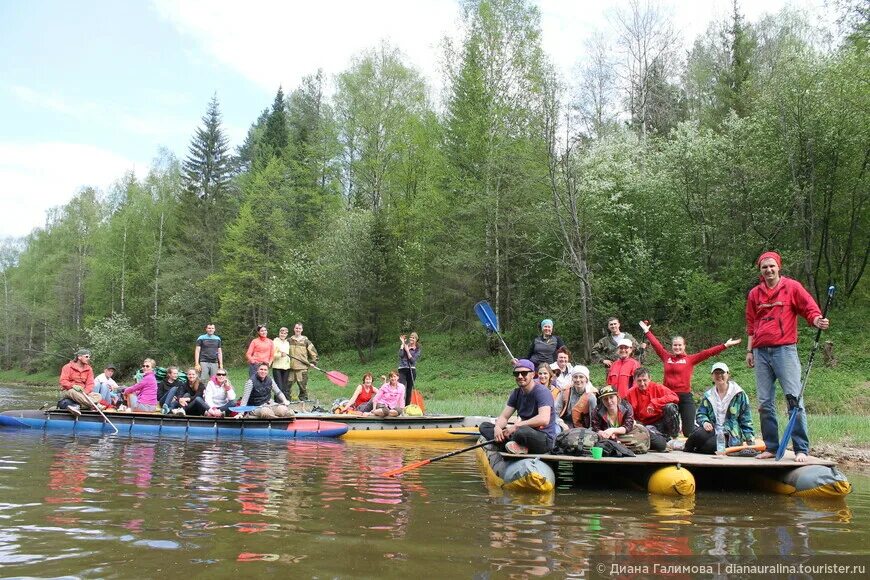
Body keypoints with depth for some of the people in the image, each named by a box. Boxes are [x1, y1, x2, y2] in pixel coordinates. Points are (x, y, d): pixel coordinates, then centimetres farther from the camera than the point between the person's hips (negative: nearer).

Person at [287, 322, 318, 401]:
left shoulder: (306, 341, 3)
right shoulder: (289, 341, 9)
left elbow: (313, 352, 7)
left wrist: (312, 362, 2)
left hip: (302, 368, -2)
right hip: (291, 367, 2)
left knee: (303, 385, -1)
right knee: (288, 384, 4)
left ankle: (304, 400, 8)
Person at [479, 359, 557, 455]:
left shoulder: (542, 392, -15)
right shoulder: (516, 393, 9)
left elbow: (544, 420, -30)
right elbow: (504, 417, 7)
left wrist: (516, 426, -26)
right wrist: (497, 427, -18)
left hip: (545, 440, -8)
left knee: (523, 431, -43)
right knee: (484, 426, -2)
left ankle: (515, 446, -8)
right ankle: (518, 446, -19)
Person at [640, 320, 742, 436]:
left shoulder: (690, 359, 3)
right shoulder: (666, 357, 9)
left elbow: (707, 353, -4)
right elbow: (656, 344, 17)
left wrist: (725, 345, -10)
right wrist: (647, 331, 25)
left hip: (685, 397, -2)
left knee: (689, 431, -1)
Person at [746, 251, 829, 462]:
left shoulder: (792, 287, 4)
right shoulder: (754, 294, 14)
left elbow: (810, 308, -2)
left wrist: (817, 321, -23)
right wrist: (749, 350, 14)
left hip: (785, 350, -4)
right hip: (761, 353, 4)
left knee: (794, 398, -10)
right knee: (764, 403, 5)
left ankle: (801, 449, -6)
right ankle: (771, 448, 12)